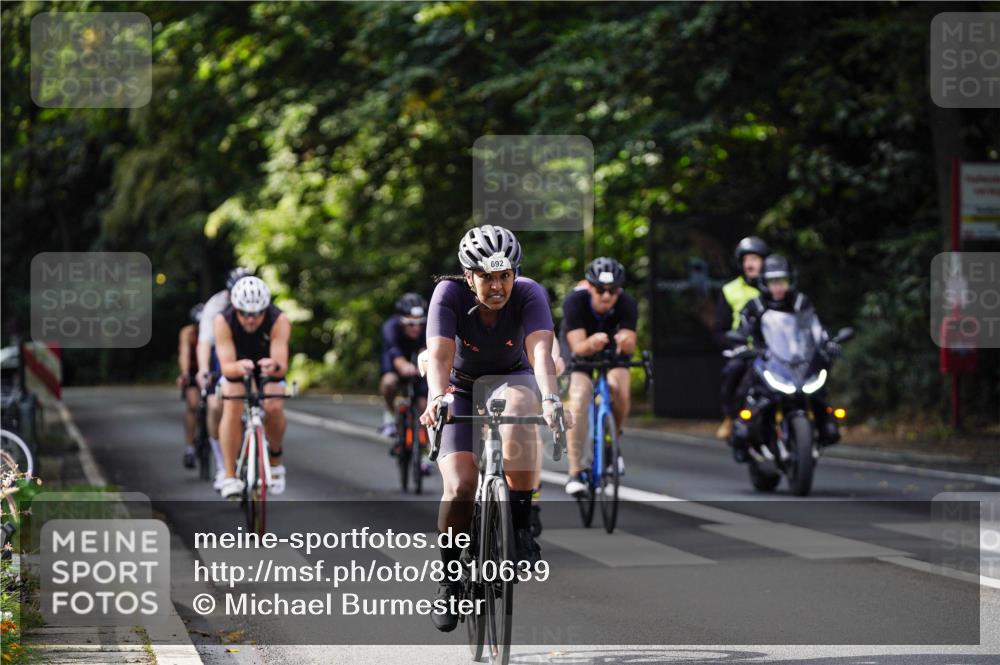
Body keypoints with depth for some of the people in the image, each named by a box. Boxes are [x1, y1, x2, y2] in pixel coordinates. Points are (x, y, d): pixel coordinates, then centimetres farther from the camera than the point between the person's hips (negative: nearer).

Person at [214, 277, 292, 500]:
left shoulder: (279, 320, -32)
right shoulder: (223, 321, -30)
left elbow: (282, 366, -39)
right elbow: (227, 366, -37)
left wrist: (275, 366, -63)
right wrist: (239, 366, -61)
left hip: (268, 371, 0)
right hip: (236, 369, 0)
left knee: (274, 406, -27)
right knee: (232, 405, -28)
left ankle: (275, 462, 1)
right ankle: (230, 477, -24)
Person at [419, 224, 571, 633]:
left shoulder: (528, 294, -23)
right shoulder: (449, 294, -23)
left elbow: (540, 350, -38)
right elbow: (439, 354, -35)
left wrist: (550, 399, -56)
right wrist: (436, 398, -55)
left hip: (511, 380, 0)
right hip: (462, 389, 0)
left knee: (518, 407, -38)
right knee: (459, 488, -20)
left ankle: (520, 527, -28)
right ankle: (450, 579, 4)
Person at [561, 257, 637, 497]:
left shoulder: (627, 304, -26)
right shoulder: (574, 301, -31)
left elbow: (630, 346, -33)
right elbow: (578, 347, -37)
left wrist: (626, 342, -57)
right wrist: (591, 343, -60)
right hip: (582, 354, -2)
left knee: (620, 388, -27)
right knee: (579, 399, -25)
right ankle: (575, 473, -22)